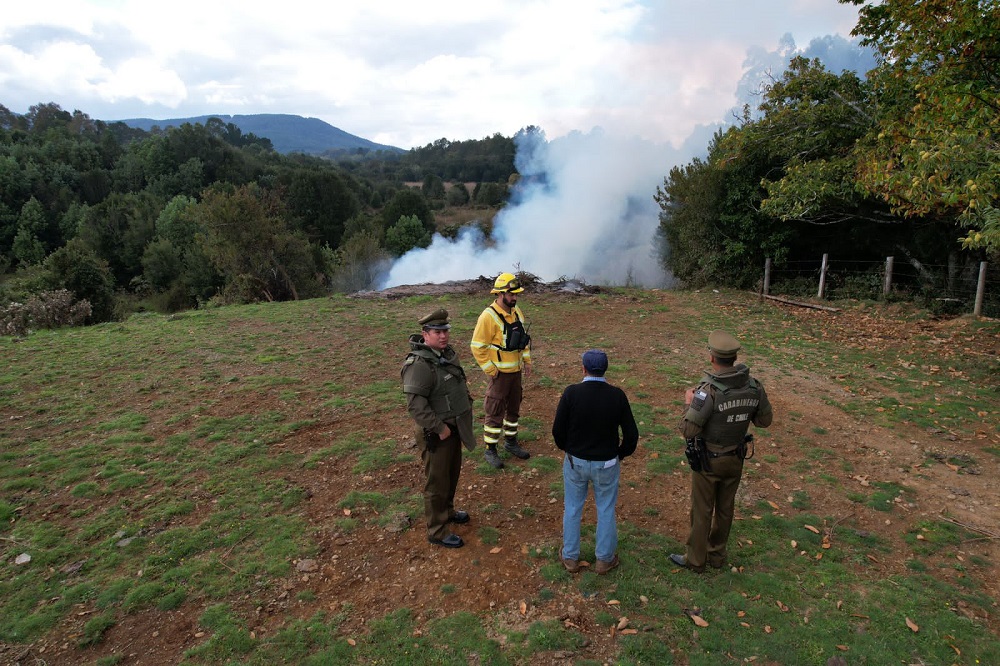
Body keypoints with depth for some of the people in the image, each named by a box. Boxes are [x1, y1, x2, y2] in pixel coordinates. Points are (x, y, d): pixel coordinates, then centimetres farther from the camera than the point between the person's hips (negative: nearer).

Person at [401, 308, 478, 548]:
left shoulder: (447, 353, 3)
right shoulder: (419, 364, -26)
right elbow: (415, 404, -29)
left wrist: (467, 402, 13)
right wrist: (439, 428, -24)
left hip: (454, 427, 9)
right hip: (436, 433, -9)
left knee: (452, 473, 25)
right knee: (437, 482, 6)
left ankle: (447, 511, 47)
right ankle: (437, 532, 22)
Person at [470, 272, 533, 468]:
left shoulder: (516, 311, 4)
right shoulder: (489, 316, -21)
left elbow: (524, 337, 16)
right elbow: (477, 347, -19)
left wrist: (527, 360, 11)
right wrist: (490, 370, -16)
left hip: (516, 371, 8)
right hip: (500, 373, -7)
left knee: (514, 409, 19)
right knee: (495, 413, 2)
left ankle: (511, 442, 36)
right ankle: (490, 450, 15)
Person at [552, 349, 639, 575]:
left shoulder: (571, 393, -19)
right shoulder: (617, 395, -15)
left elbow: (558, 430, -12)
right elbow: (631, 434, -9)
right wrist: (620, 454, 9)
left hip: (575, 461, 0)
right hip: (606, 464, 0)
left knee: (572, 509, 18)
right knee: (606, 511, 18)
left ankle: (570, 558, 33)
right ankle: (604, 559, 32)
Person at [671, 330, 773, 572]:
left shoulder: (708, 391, -32)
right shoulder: (754, 387, -12)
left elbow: (688, 430, -28)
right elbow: (765, 420, 3)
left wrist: (689, 403, -11)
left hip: (708, 460, -5)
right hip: (735, 458, 5)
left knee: (702, 511, 12)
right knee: (725, 508, 21)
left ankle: (695, 559, 29)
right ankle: (717, 555, 39)